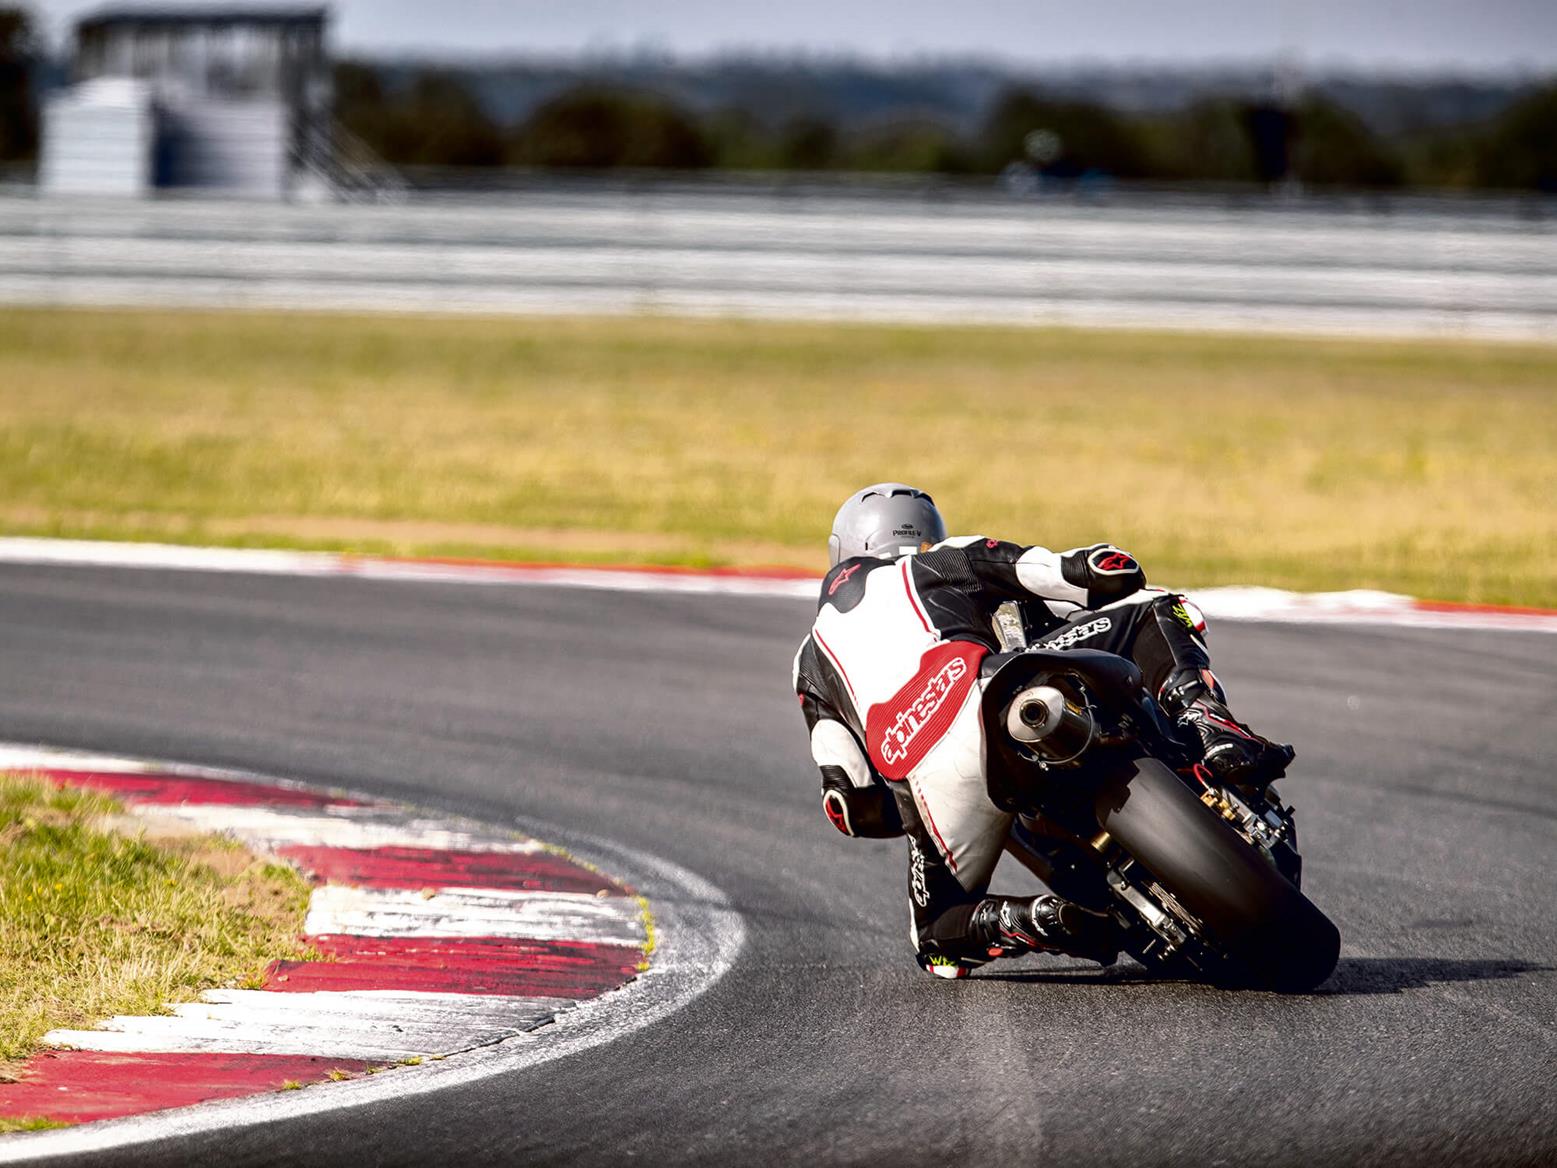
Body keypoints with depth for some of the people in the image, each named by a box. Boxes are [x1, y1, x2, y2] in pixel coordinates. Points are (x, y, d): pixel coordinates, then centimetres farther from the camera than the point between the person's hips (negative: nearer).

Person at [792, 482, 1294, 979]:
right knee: (1158, 612, 18)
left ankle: (1036, 920, -6)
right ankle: (1214, 730, -10)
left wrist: (917, 817, 42)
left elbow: (851, 806, 23)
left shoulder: (814, 659, 35)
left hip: (922, 781, 2)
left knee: (939, 943, 26)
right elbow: (1110, 571, 20)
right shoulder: (950, 561, 31)